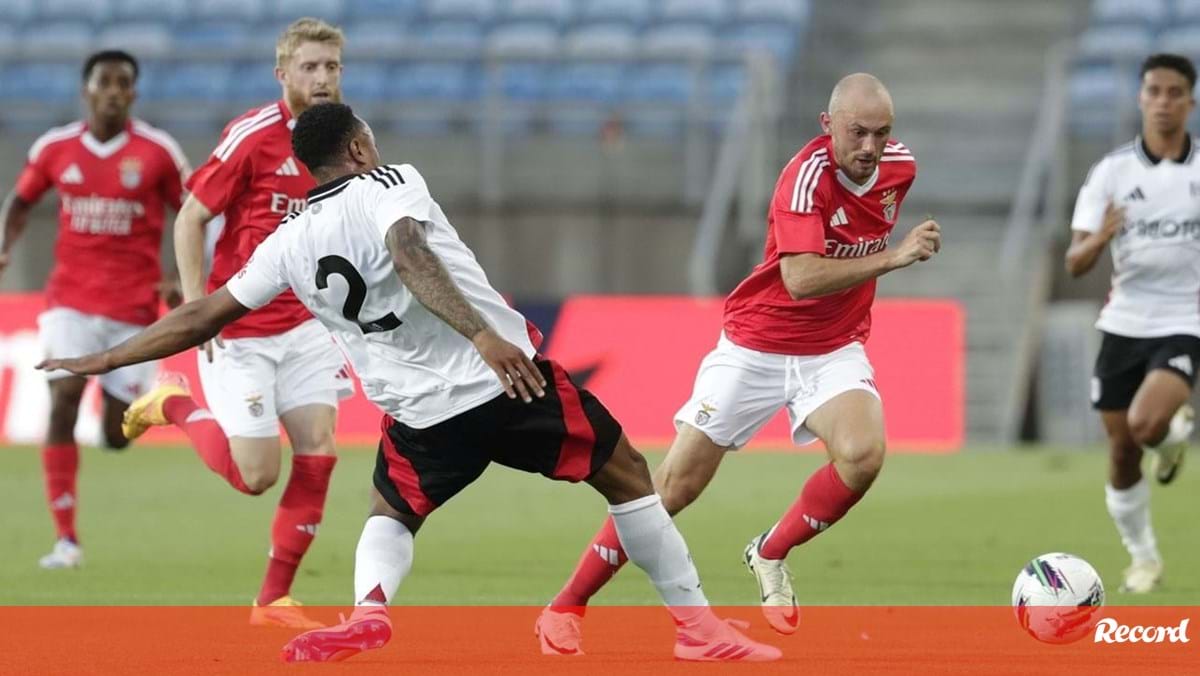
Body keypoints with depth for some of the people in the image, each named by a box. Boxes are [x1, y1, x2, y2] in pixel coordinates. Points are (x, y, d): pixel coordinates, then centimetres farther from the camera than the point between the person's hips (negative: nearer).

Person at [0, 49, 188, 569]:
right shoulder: (55, 148, 0)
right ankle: (66, 539, -13)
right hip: (71, 299, 1)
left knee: (117, 438, 1)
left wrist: (184, 282, -8)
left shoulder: (158, 151, -5)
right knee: (63, 401, -18)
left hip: (134, 305, -1)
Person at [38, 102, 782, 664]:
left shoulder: (289, 243, 11)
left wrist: (103, 360, 27)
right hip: (513, 381, -3)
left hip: (424, 415, 3)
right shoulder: (392, 184, -1)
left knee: (391, 515, 26)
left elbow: (202, 317, 15)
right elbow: (409, 255, -23)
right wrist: (481, 335, -36)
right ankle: (698, 625, 12)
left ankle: (368, 608, -6)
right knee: (628, 474, 14)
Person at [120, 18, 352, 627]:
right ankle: (174, 406, 21)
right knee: (256, 475, -7)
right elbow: (189, 221, -10)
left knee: (318, 452, -6)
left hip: (303, 325, 5)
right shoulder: (251, 137, -15)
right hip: (240, 331, -5)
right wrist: (196, 310, -16)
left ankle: (274, 598, 6)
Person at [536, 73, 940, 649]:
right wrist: (892, 257, -39)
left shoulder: (899, 166, -4)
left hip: (834, 351, 4)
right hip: (755, 346, -4)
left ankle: (770, 556, 1)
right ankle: (568, 605, 9)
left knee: (863, 454, -25)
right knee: (676, 484, -5)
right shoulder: (809, 177, -24)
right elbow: (801, 279, -36)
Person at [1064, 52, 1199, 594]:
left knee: (1147, 424, -26)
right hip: (1124, 322, 2)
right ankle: (1142, 558, 26)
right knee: (1122, 452, 5)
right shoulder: (1111, 172, -3)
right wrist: (1098, 240, -29)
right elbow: (1075, 263, -7)